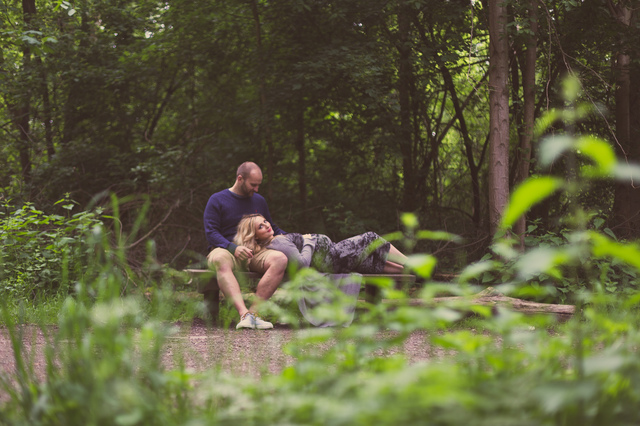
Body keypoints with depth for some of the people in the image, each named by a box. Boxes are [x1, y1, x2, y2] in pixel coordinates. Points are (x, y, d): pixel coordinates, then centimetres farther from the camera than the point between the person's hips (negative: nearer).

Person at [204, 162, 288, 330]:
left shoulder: (259, 200, 21)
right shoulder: (217, 200, 5)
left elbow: (272, 228, 32)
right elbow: (211, 233, -4)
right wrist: (233, 248, -21)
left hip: (254, 253, 4)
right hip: (226, 250, -4)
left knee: (280, 259, -30)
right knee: (220, 259, -42)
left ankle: (254, 311, -37)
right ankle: (244, 314, -56)